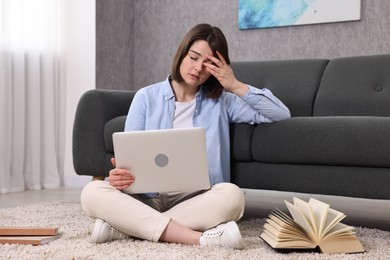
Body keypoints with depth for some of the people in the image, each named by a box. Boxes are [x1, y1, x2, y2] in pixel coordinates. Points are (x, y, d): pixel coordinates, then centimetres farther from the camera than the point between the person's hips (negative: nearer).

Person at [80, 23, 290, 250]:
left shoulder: (222, 102, 12)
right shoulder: (146, 97, 10)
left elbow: (282, 114, 7)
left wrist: (236, 86, -1)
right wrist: (120, 174, -19)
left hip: (195, 199, 0)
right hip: (147, 199, 0)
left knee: (232, 195, -33)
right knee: (93, 192, -28)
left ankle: (123, 227, -28)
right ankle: (201, 238, -36)